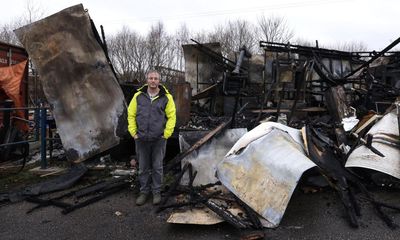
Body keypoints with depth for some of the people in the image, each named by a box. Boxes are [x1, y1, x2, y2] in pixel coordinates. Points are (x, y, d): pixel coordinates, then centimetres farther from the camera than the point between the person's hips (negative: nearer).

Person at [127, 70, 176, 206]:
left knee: (157, 167, 8)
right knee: (143, 167, 12)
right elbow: (131, 114, 6)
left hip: (159, 139, -2)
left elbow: (171, 116, -2)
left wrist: (166, 134, -7)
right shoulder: (138, 96, 2)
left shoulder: (166, 97, -2)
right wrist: (133, 132, -1)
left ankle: (157, 192, 23)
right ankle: (144, 191, 26)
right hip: (141, 139, 2)